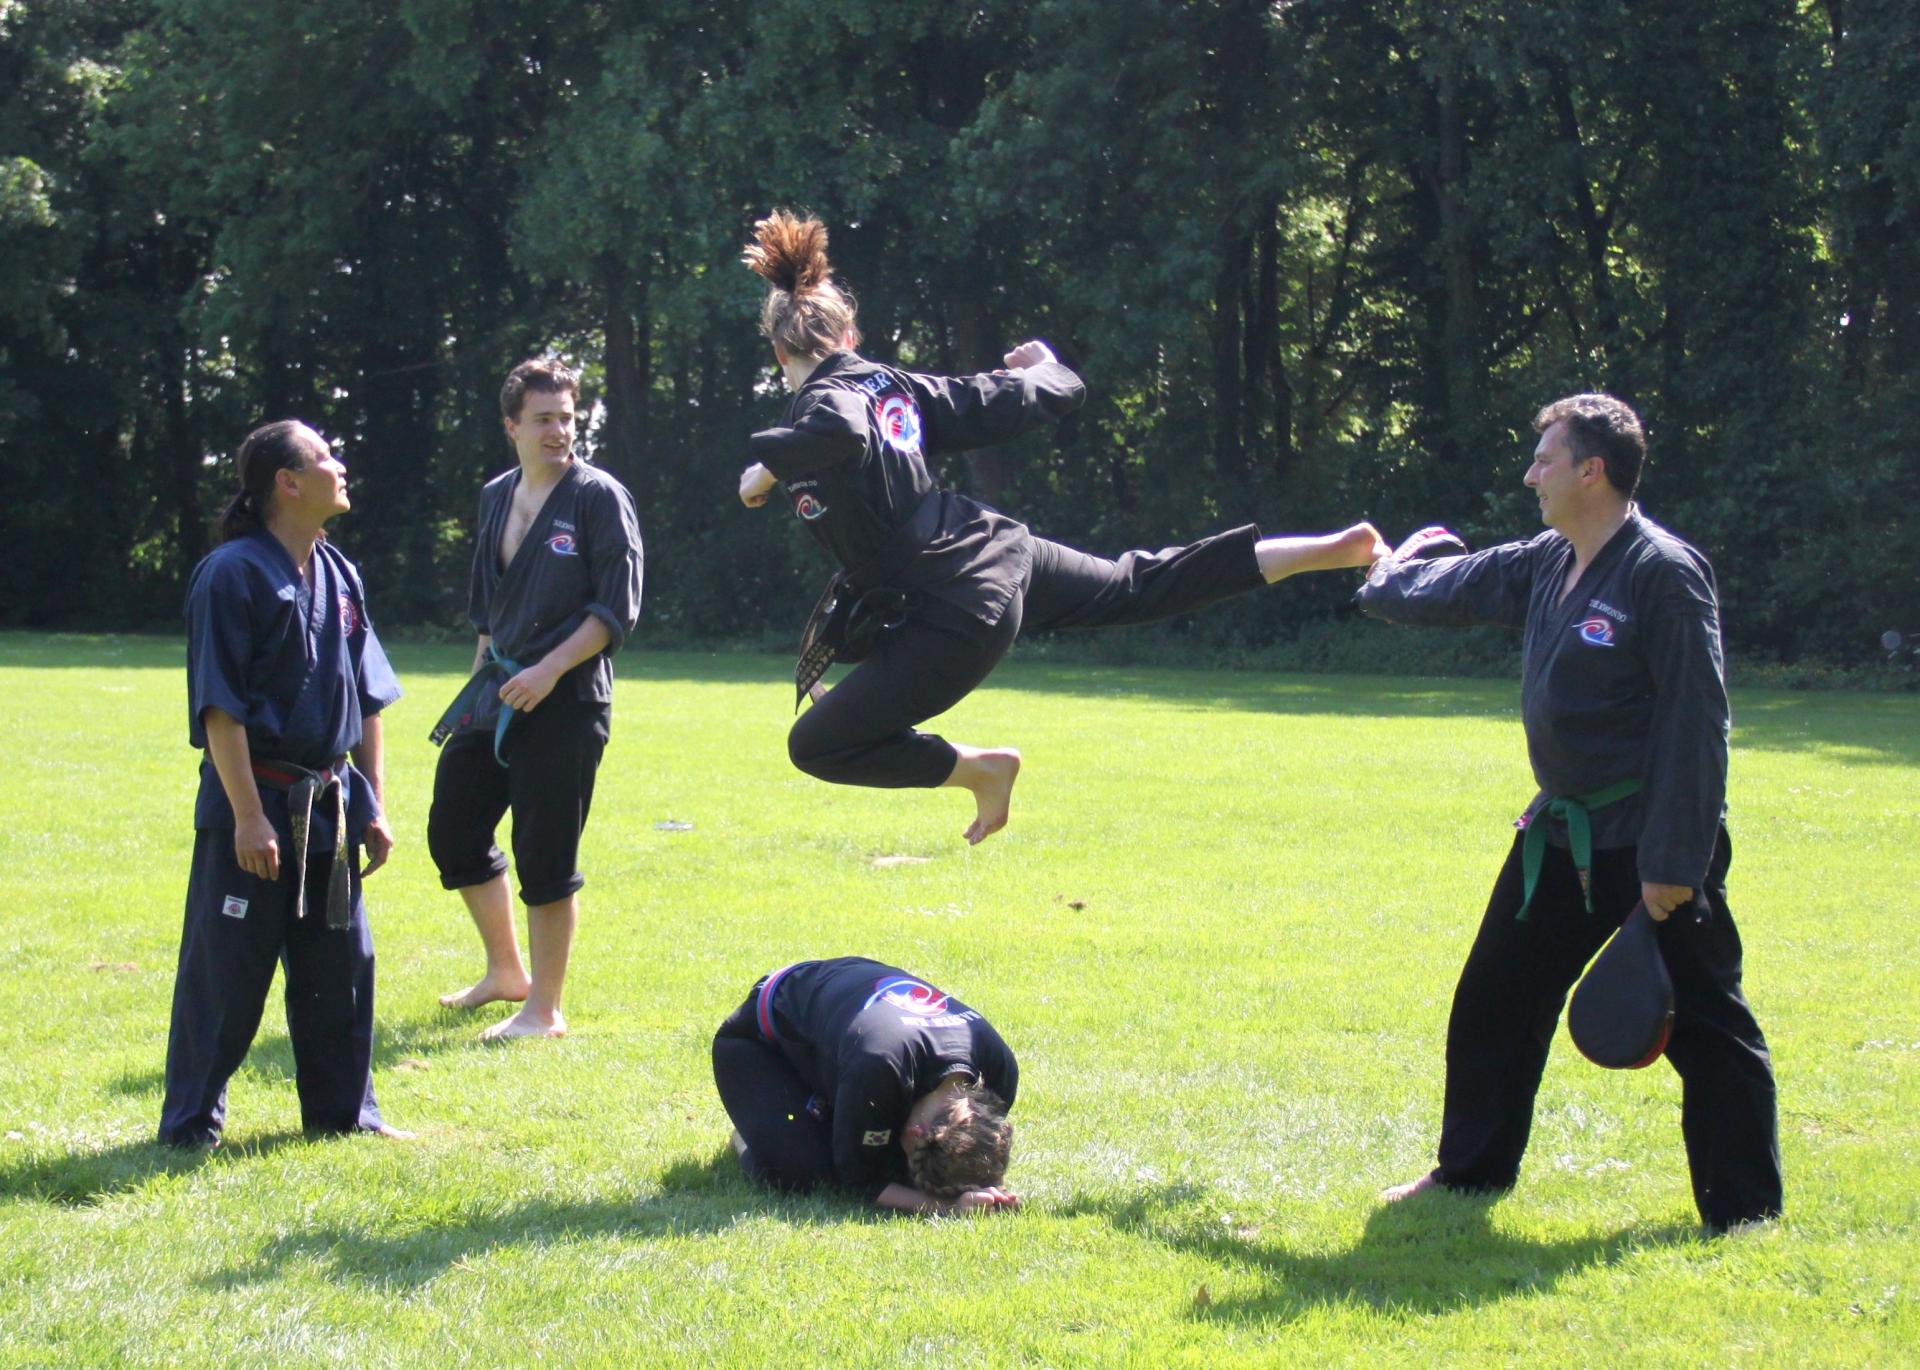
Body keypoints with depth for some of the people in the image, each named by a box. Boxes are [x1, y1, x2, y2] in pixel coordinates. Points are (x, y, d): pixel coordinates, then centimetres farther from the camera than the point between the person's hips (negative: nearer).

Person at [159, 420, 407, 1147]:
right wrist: (249, 815, -19)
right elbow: (220, 707, -16)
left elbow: (367, 702, 14)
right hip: (253, 803, -7)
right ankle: (191, 1128, 10)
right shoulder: (234, 574, -13)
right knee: (225, 975, 0)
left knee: (340, 965, 13)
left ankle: (345, 1112, 26)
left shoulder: (339, 576, 9)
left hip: (329, 805, 7)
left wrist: (372, 807, 11)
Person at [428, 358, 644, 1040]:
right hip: (496, 695, 7)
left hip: (566, 701, -7)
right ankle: (506, 972, 31)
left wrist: (549, 670, -17)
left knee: (545, 856, -6)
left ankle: (544, 1011, 5)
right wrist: (480, 680, 17)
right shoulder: (497, 497, 13)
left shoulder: (599, 497, -8)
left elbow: (618, 610, -11)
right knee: (453, 831, 12)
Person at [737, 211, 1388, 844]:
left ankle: (981, 769, 2)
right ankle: (1333, 549, 25)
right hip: (1001, 550, 8)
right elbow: (1003, 402, 14)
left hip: (957, 616, -8)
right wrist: (1047, 371, 38)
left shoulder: (820, 403, -15)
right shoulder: (890, 383, 7)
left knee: (816, 746, -2)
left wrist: (768, 467, -24)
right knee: (1138, 586, 26)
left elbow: (841, 429, -41)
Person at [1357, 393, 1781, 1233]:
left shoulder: (1664, 573, -18)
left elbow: (1695, 725, -20)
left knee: (1704, 1028, -4)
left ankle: (1744, 1215, 4)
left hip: (1653, 842, -9)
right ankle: (1471, 1170, 32)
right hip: (1563, 833, 9)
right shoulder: (1545, 564, 7)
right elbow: (1449, 588, 27)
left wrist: (1674, 860, -21)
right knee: (1495, 1003, 17)